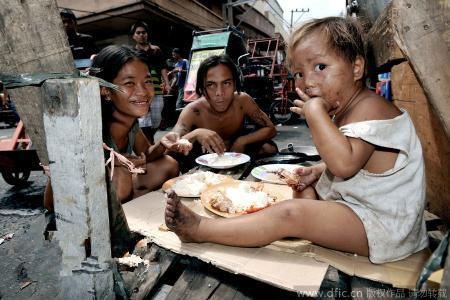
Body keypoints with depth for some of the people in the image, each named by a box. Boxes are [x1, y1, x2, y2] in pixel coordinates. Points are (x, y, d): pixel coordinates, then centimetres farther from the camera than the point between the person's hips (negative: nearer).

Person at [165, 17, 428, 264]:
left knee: (291, 213, -25)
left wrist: (315, 112, -30)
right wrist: (318, 170, 3)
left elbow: (344, 163, -36)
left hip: (379, 223, -10)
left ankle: (199, 230, -18)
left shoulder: (369, 108, -21)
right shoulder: (344, 110, 10)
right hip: (353, 201, 11)